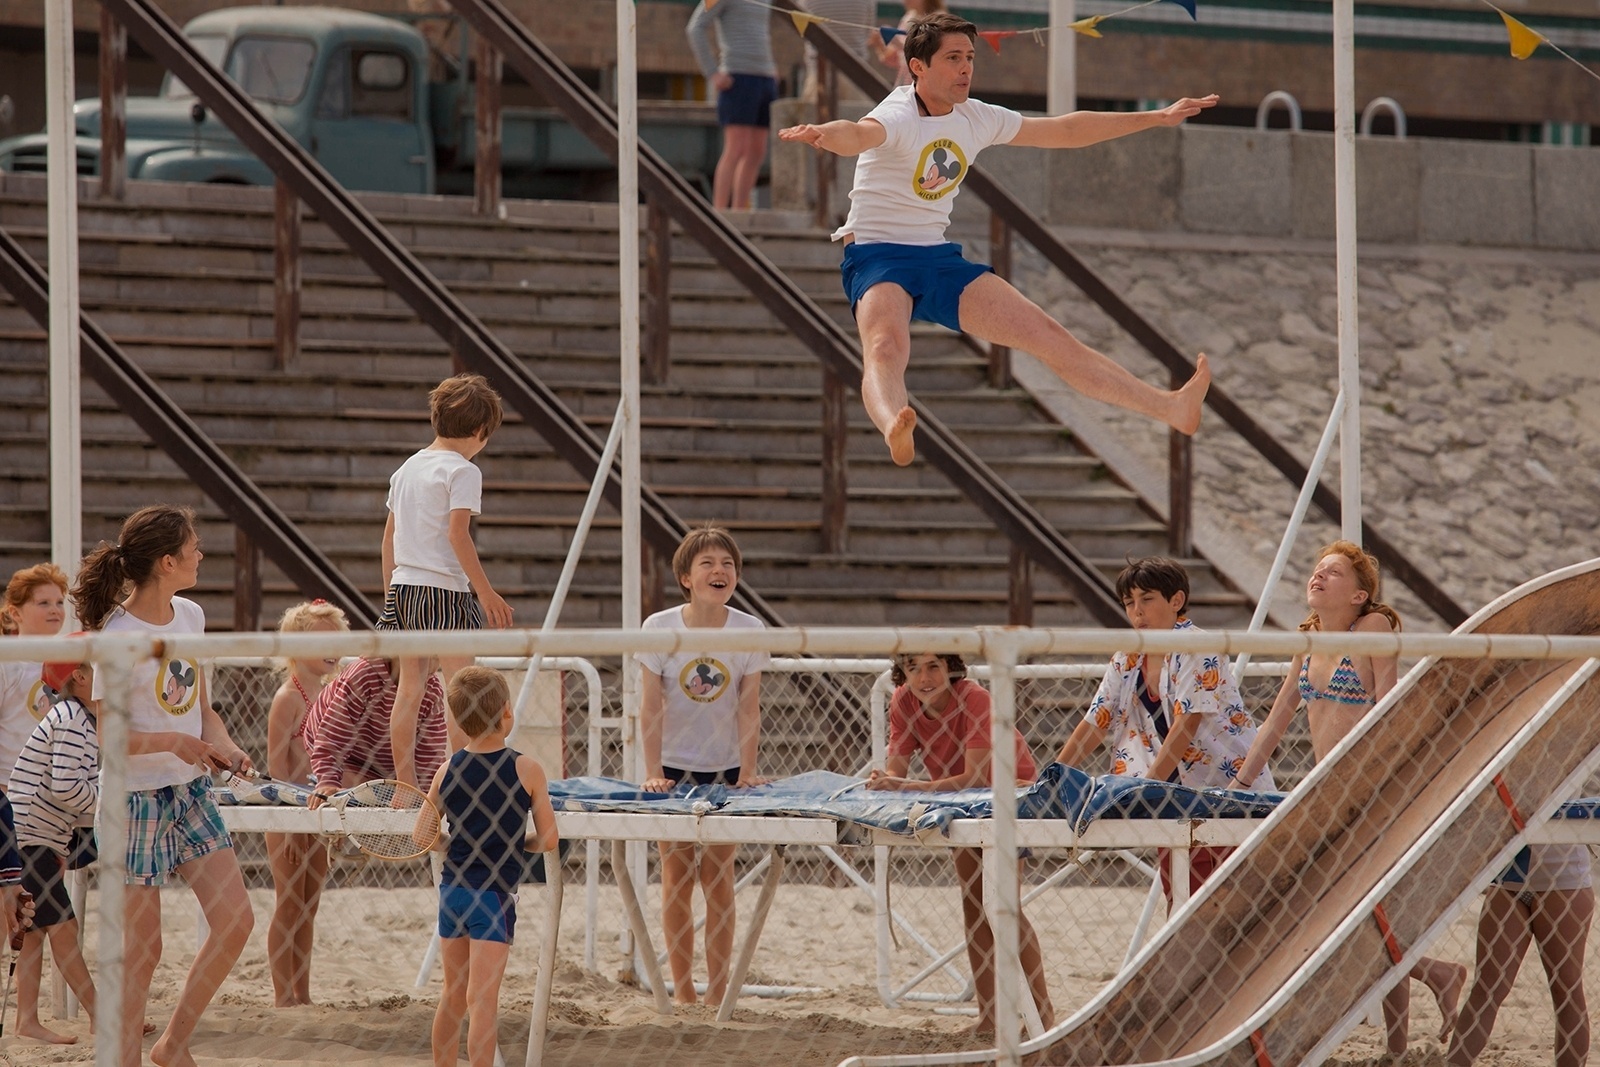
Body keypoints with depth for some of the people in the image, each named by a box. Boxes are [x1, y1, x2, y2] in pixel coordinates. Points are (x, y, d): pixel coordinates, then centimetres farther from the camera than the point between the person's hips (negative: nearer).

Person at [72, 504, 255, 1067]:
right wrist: (171, 741, -31)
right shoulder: (119, 637, -18)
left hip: (191, 790, 7)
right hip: (137, 799, -7)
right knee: (142, 945, -3)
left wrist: (223, 746, -4)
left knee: (236, 921, 2)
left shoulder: (190, 616, 5)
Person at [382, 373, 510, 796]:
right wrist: (486, 592, -15)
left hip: (404, 587, 7)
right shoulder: (463, 471, -8)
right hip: (446, 590, -7)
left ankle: (405, 782, 10)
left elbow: (390, 535, 17)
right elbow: (457, 533, -16)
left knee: (409, 686, 9)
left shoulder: (407, 468, 14)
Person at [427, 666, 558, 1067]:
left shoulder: (448, 772, 0)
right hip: (495, 895, -4)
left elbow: (422, 835, 2)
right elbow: (548, 840, -7)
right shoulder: (526, 770, -10)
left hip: (451, 890, 4)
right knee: (482, 1000, -6)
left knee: (453, 995, 17)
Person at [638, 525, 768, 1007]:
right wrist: (652, 771, -16)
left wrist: (747, 771, -13)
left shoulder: (749, 631, -9)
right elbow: (651, 706, -11)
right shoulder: (659, 629, -12)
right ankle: (683, 993, 4)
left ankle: (718, 992, 4)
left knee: (719, 876, 0)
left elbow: (748, 708, -6)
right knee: (677, 874, 0)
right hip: (674, 767, -1)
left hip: (724, 768, 1)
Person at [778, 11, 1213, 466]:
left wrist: (1157, 118, 23)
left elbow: (1066, 130, 18)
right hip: (878, 257, -7)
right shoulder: (899, 116, -17)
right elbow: (861, 134, -42)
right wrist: (825, 135, -68)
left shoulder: (977, 119, 6)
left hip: (940, 258, 7)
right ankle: (895, 429, -70)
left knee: (1051, 338, 4)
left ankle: (1171, 409, 8)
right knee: (886, 349, -38)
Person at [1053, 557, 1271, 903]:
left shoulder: (1199, 650, -12)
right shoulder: (1127, 660, 10)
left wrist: (1147, 784, -28)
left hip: (1228, 792, -7)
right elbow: (1097, 722, 12)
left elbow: (1188, 721, -21)